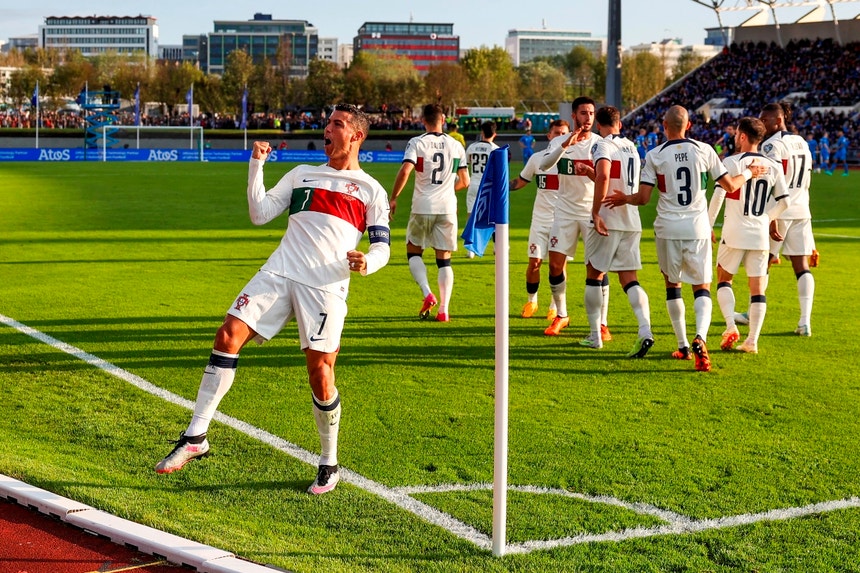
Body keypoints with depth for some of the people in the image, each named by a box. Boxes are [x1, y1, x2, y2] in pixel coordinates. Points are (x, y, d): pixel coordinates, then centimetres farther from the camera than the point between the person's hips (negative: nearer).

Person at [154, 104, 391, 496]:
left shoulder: (370, 191, 12)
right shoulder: (302, 174, 21)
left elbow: (382, 247, 8)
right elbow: (260, 214, 14)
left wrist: (366, 263, -14)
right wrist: (257, 165, 5)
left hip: (326, 288, -3)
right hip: (278, 273, 3)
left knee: (319, 372, -7)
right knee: (228, 335, -13)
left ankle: (329, 464, 13)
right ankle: (196, 437, -7)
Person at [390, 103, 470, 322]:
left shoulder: (416, 143, -4)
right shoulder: (456, 146, 6)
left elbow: (404, 171, -17)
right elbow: (464, 182, 9)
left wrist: (393, 198, -6)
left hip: (422, 207, -2)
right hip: (447, 208, 2)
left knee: (413, 252, 14)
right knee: (444, 260, 7)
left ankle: (427, 294, -7)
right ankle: (443, 310, 3)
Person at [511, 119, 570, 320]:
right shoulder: (537, 158, 6)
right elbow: (520, 182, 16)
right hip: (540, 219, 1)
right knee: (534, 262, -2)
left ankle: (555, 306, 14)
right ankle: (531, 301, 20)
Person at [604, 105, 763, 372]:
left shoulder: (654, 155, -4)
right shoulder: (704, 150, 0)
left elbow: (643, 198, -5)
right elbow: (729, 185, 5)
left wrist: (624, 198, 16)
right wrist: (749, 173, 25)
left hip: (668, 228, 0)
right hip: (697, 228, 0)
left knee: (672, 285, 16)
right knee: (702, 288, 5)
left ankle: (683, 346, 19)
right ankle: (700, 338, -21)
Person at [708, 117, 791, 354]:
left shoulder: (731, 162, -8)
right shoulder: (773, 167, 6)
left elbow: (718, 196, -12)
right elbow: (784, 201, 9)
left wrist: (708, 225, -3)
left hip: (734, 233, -3)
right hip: (761, 234, 3)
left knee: (723, 279, 15)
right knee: (757, 288, 6)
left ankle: (731, 326, -3)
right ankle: (752, 340, 4)